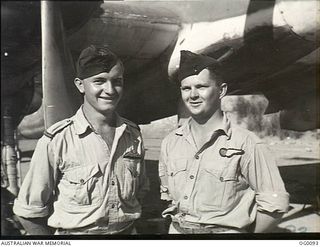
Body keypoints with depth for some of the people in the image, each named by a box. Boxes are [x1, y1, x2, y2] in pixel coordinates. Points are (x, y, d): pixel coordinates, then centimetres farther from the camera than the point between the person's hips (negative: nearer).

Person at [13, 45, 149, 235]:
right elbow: (30, 212, -12)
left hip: (126, 231, 3)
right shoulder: (57, 140, -19)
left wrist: (128, 227, -1)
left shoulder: (134, 135, -6)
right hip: (74, 232, -3)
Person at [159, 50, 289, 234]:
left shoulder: (246, 143, -14)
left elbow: (274, 204, -11)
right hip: (176, 229, 4)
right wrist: (178, 222, 2)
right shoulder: (170, 142, 1)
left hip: (225, 230, -4)